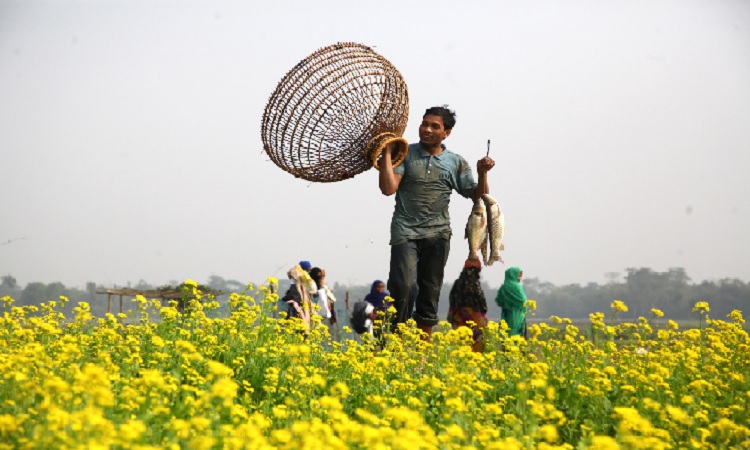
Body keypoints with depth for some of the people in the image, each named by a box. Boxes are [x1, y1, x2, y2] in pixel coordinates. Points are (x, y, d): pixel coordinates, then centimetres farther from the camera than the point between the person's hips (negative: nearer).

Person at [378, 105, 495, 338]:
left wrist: (482, 174, -3)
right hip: (405, 231, -3)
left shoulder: (456, 162, 11)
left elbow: (479, 197, 13)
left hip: (438, 234, 3)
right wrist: (387, 153, -10)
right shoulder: (405, 154, 3)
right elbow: (388, 188, -9)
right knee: (403, 284, -18)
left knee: (430, 291, 7)